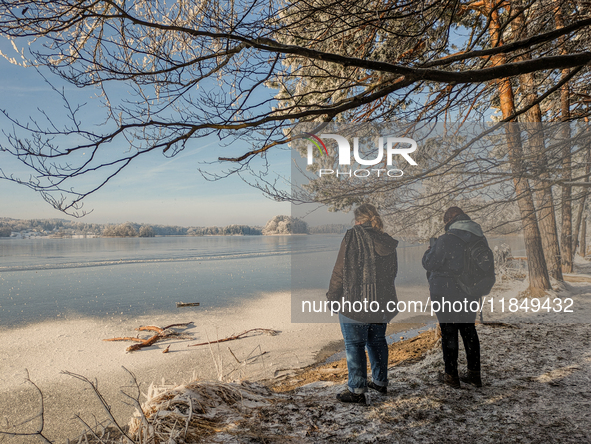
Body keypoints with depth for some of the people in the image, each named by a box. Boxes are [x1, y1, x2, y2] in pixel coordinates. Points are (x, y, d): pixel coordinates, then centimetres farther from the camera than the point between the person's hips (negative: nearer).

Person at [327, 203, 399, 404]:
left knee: (354, 345, 2)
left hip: (355, 302, -6)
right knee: (377, 341, 19)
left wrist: (333, 295, -3)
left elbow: (340, 269, -12)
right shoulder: (387, 242, 6)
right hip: (382, 303, 7)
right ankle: (380, 382, 31)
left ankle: (356, 390, 7)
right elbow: (393, 272, 13)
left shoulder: (353, 236, -12)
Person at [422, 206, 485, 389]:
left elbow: (429, 263, -14)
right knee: (469, 330, 16)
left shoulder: (446, 240, -20)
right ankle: (474, 373, 24)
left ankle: (451, 376, 11)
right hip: (469, 295, 6)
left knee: (449, 333, 3)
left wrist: (430, 249, 3)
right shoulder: (480, 239, 2)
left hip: (446, 294, -6)